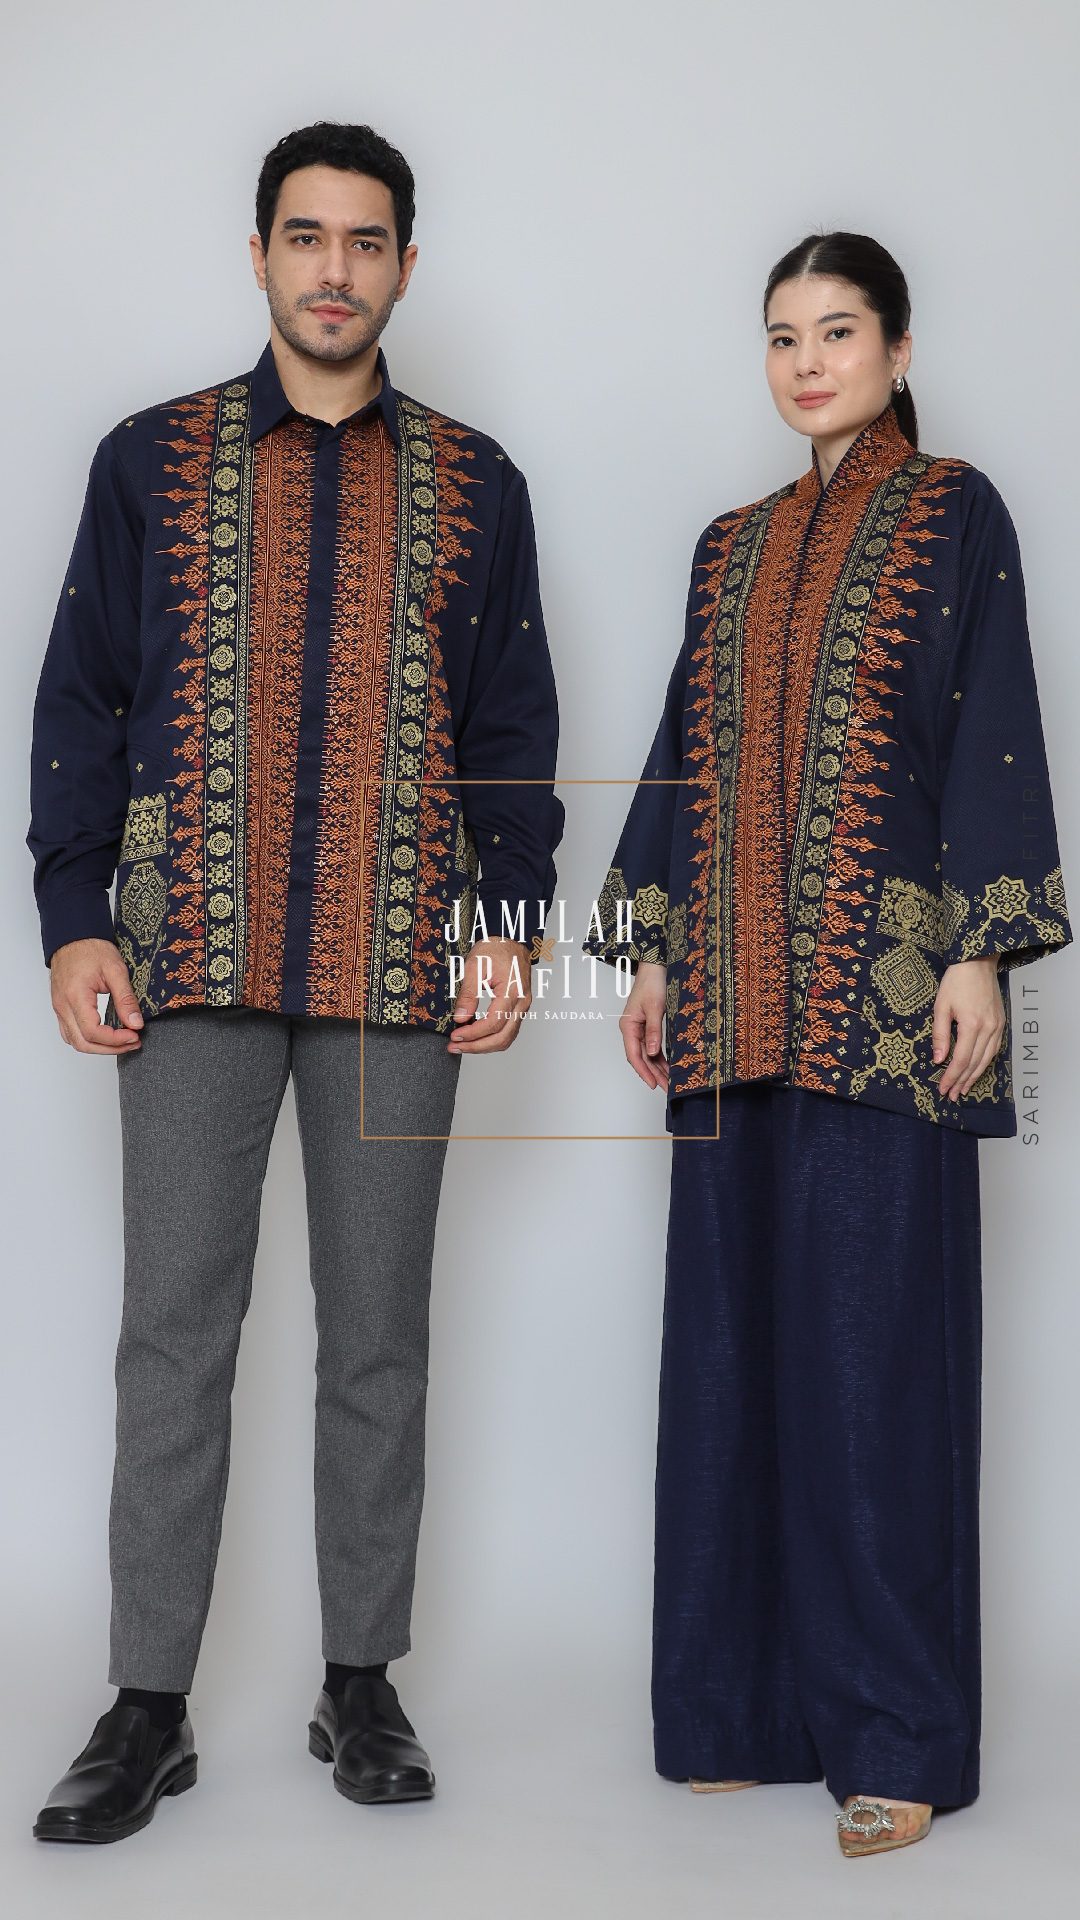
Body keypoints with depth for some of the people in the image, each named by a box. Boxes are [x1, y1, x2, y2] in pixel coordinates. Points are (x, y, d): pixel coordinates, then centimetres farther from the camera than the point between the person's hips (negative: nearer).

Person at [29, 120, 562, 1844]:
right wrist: (74, 922, -2)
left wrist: (510, 927, 1)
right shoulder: (155, 460, 9)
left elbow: (513, 723, 11)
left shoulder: (473, 484, 11)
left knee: (380, 1334, 6)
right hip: (195, 958, 0)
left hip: (399, 973, 1)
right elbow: (82, 699, 7)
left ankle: (363, 1685, 20)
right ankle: (151, 1708, 11)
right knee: (177, 1328, 0)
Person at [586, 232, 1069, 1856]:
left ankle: (896, 1732, 4)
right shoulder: (736, 546, 19)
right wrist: (653, 953, 12)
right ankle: (755, 1700, 17)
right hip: (740, 991, 6)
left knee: (877, 1334, -5)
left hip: (880, 979, -5)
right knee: (740, 1330, 6)